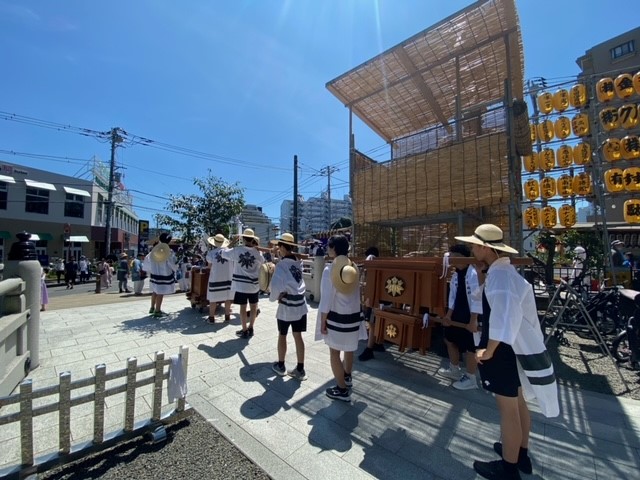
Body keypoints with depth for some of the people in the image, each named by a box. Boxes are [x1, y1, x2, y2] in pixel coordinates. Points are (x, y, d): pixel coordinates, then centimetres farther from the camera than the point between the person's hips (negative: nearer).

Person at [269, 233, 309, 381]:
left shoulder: (281, 265, -17)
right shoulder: (298, 262, 3)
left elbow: (276, 286, -20)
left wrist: (273, 297, -2)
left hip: (287, 306, -5)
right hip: (300, 304, 5)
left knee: (282, 336, 15)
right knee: (298, 336, 12)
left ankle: (280, 366, 32)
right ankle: (300, 369, 21)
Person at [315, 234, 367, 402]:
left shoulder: (329, 269, -18)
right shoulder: (354, 268, -2)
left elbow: (326, 299, -17)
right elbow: (357, 293, 6)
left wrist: (323, 321, -8)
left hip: (336, 317, -6)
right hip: (353, 315, 6)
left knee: (335, 353, 12)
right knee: (349, 348, 26)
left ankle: (342, 390, 25)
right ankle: (347, 377, 49)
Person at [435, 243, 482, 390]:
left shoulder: (473, 274, -22)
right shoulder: (456, 274, 6)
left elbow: (477, 298, -23)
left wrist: (473, 320, -22)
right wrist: (449, 315, 7)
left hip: (470, 316, -10)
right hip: (458, 314, 10)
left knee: (469, 347, 4)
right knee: (450, 339, 21)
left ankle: (470, 378, 25)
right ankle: (454, 370, 41)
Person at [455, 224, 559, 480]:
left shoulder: (499, 275, -26)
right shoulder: (502, 270, 6)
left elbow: (505, 317, -32)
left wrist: (489, 350, -22)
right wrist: (482, 279, 1)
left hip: (502, 350, -10)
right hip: (514, 347, 10)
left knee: (507, 409, 9)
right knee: (517, 403, 25)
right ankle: (521, 454, 45)